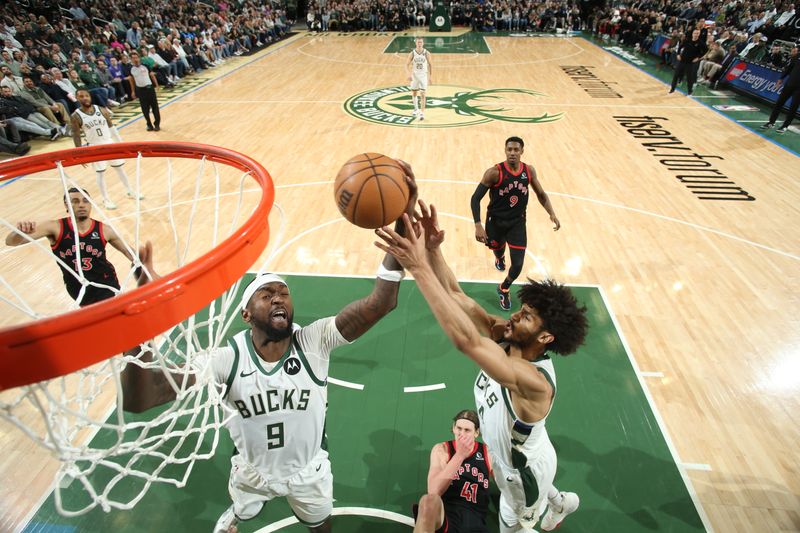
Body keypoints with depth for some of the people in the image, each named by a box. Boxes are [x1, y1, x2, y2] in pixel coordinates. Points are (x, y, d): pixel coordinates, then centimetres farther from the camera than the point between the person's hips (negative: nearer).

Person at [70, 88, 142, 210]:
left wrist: (121, 143, 8)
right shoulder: (75, 117, -11)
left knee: (120, 168, 13)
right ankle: (106, 200, 16)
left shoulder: (102, 110, -2)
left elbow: (111, 126, 7)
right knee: (100, 174, 5)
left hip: (110, 143, 3)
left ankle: (131, 192, 28)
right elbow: (76, 136, -7)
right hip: (94, 147, -3)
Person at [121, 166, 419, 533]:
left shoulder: (314, 341, -31)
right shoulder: (227, 358, -30)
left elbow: (380, 303, -46)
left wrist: (402, 222, -58)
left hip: (309, 470, 0)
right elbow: (137, 401, -38)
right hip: (252, 471, 1)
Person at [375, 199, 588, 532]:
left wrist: (418, 268, -65)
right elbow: (458, 298, -29)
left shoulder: (534, 381, -44)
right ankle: (561, 503, 69)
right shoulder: (505, 338, -22)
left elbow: (466, 340, -61)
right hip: (513, 457, 7)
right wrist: (433, 250, -45)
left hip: (525, 469, -7)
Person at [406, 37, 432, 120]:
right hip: (415, 75, 2)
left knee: (422, 94, -12)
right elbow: (407, 65, -1)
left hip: (423, 75, -2)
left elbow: (429, 64, 3)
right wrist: (409, 74, -16)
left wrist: (429, 76, 4)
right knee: (414, 93, 14)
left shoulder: (426, 53, -8)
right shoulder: (412, 53, -7)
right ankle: (416, 109, 37)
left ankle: (422, 113, -12)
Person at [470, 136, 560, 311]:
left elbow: (541, 194, 8)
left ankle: (504, 289, 28)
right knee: (498, 251, 23)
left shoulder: (529, 171, -8)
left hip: (517, 222, 2)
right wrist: (478, 225, -29)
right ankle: (500, 258, 65)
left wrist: (552, 214, -6)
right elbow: (476, 198, -19)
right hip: (496, 221, -2)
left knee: (517, 265, -4)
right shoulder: (494, 172, -20)